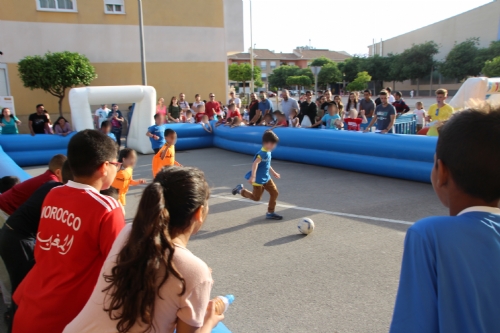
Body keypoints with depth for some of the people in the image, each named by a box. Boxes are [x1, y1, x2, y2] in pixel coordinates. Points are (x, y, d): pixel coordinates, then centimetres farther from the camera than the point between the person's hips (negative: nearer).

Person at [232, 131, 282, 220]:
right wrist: (253, 177, -42)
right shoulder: (263, 153, -23)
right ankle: (241, 190, 22)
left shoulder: (268, 152, 7)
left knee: (274, 193, 7)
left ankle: (270, 213, 17)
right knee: (256, 198, 3)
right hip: (258, 179, -9)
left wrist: (274, 173, 33)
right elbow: (255, 163, -35)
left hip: (266, 178, 9)